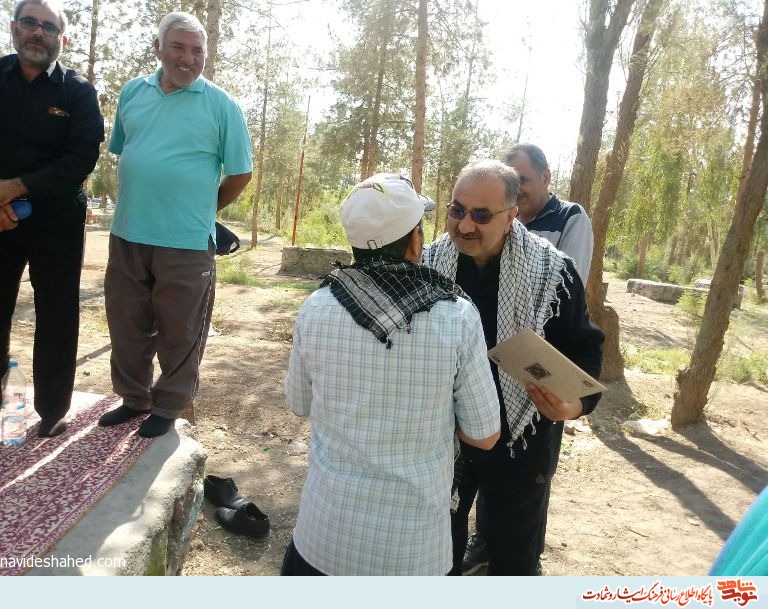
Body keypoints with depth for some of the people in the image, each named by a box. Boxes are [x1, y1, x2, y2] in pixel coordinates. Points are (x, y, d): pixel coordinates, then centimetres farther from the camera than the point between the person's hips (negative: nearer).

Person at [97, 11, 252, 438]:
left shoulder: (221, 105, -3)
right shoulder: (133, 93, 10)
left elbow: (241, 173, 0)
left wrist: (202, 209, 7)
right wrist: (141, 198, 17)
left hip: (186, 241, -4)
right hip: (127, 233, 5)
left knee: (179, 333, 6)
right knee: (127, 324, 15)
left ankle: (167, 407, 24)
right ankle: (134, 398, 34)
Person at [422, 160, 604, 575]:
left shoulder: (551, 271, -17)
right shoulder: (426, 264, -10)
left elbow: (582, 349, -7)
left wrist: (577, 402, -26)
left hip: (519, 442, -2)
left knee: (513, 556, 21)